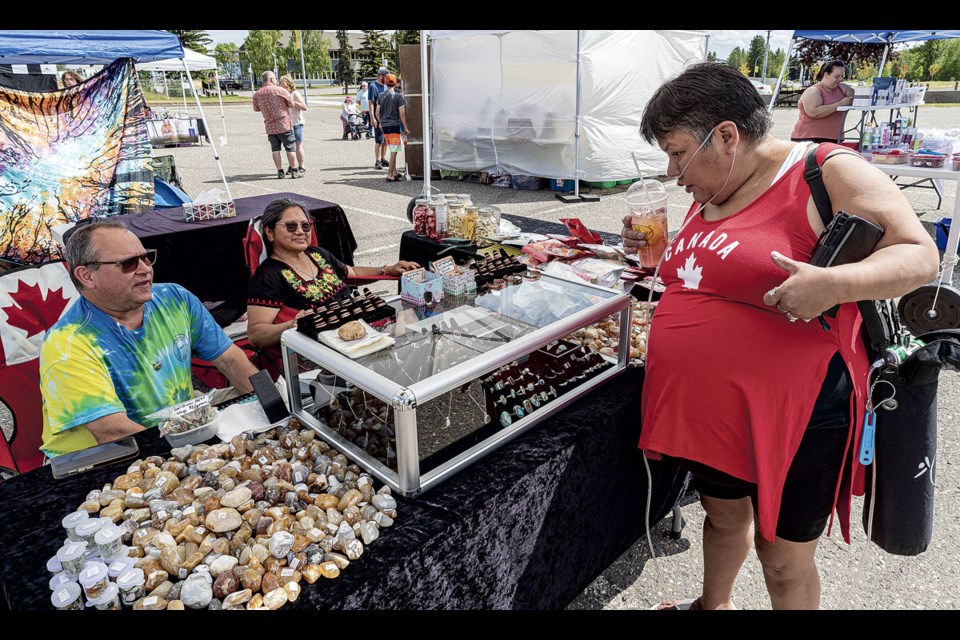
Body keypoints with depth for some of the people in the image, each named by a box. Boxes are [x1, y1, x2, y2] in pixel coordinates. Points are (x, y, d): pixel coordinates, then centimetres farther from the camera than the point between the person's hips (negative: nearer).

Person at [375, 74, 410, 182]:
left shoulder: (380, 96, 6)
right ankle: (390, 175, -7)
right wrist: (405, 127, -2)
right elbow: (402, 114, -9)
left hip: (385, 126, 5)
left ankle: (394, 173, 19)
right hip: (395, 125, -5)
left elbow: (377, 112, 9)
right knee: (394, 151, -3)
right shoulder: (398, 96, -7)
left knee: (392, 151, 15)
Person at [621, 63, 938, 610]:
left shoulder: (827, 173, -14)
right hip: (706, 406, 7)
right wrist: (659, 252, 8)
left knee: (784, 557, 13)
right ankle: (715, 604, 52)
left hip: (792, 416, -7)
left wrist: (834, 285, -32)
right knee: (724, 513, 27)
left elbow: (920, 255, -15)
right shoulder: (712, 194, 9)